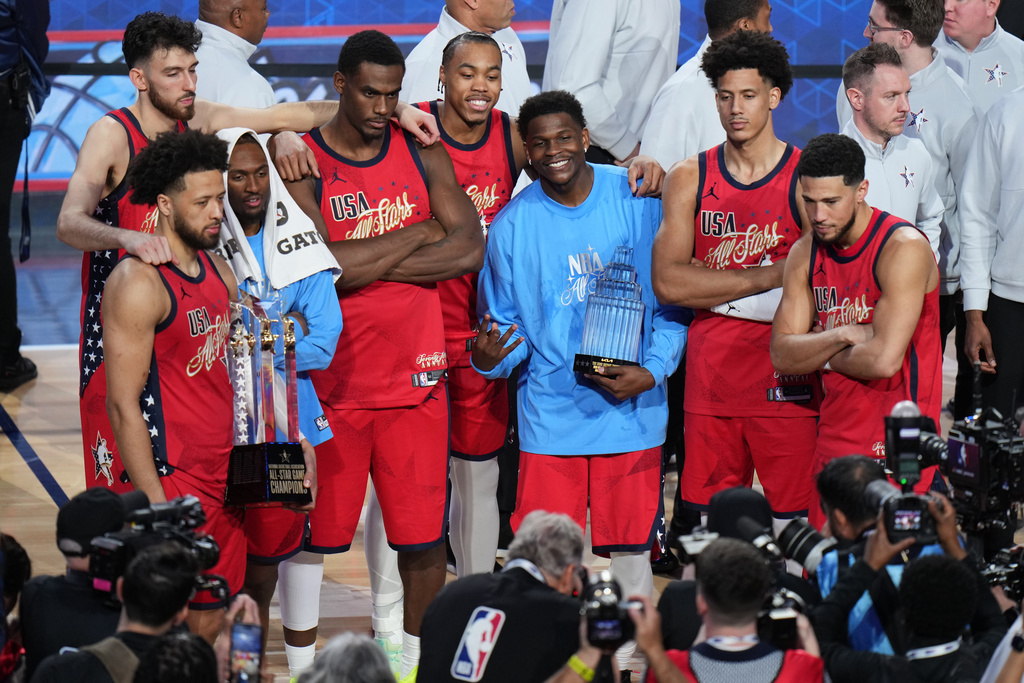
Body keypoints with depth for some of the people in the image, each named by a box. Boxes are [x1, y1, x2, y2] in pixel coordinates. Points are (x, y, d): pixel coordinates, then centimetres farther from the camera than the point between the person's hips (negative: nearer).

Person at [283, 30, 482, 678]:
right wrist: (419, 234, -11)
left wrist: (363, 265, -12)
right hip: (330, 379, -3)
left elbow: (470, 250, -6)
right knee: (314, 533, 3)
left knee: (423, 536, 6)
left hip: (415, 378, 3)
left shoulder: (422, 154, 5)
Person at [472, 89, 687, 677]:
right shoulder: (512, 225, 1)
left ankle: (629, 660, 18)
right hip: (550, 413, 0)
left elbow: (673, 299, 3)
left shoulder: (639, 201, -1)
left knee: (631, 546, 5)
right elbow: (506, 324, 8)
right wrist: (491, 357, -15)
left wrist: (651, 371, -11)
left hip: (632, 408, 0)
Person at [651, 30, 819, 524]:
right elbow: (667, 282, -3)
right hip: (710, 380, 3)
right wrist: (767, 277, -9)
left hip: (786, 384, -3)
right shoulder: (690, 179, 8)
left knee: (798, 520, -6)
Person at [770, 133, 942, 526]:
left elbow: (884, 359, -23)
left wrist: (818, 353, -5)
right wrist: (841, 337, -15)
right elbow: (781, 356, 3)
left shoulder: (903, 248, -15)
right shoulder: (806, 254, 7)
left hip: (897, 444, -7)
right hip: (834, 439, 7)